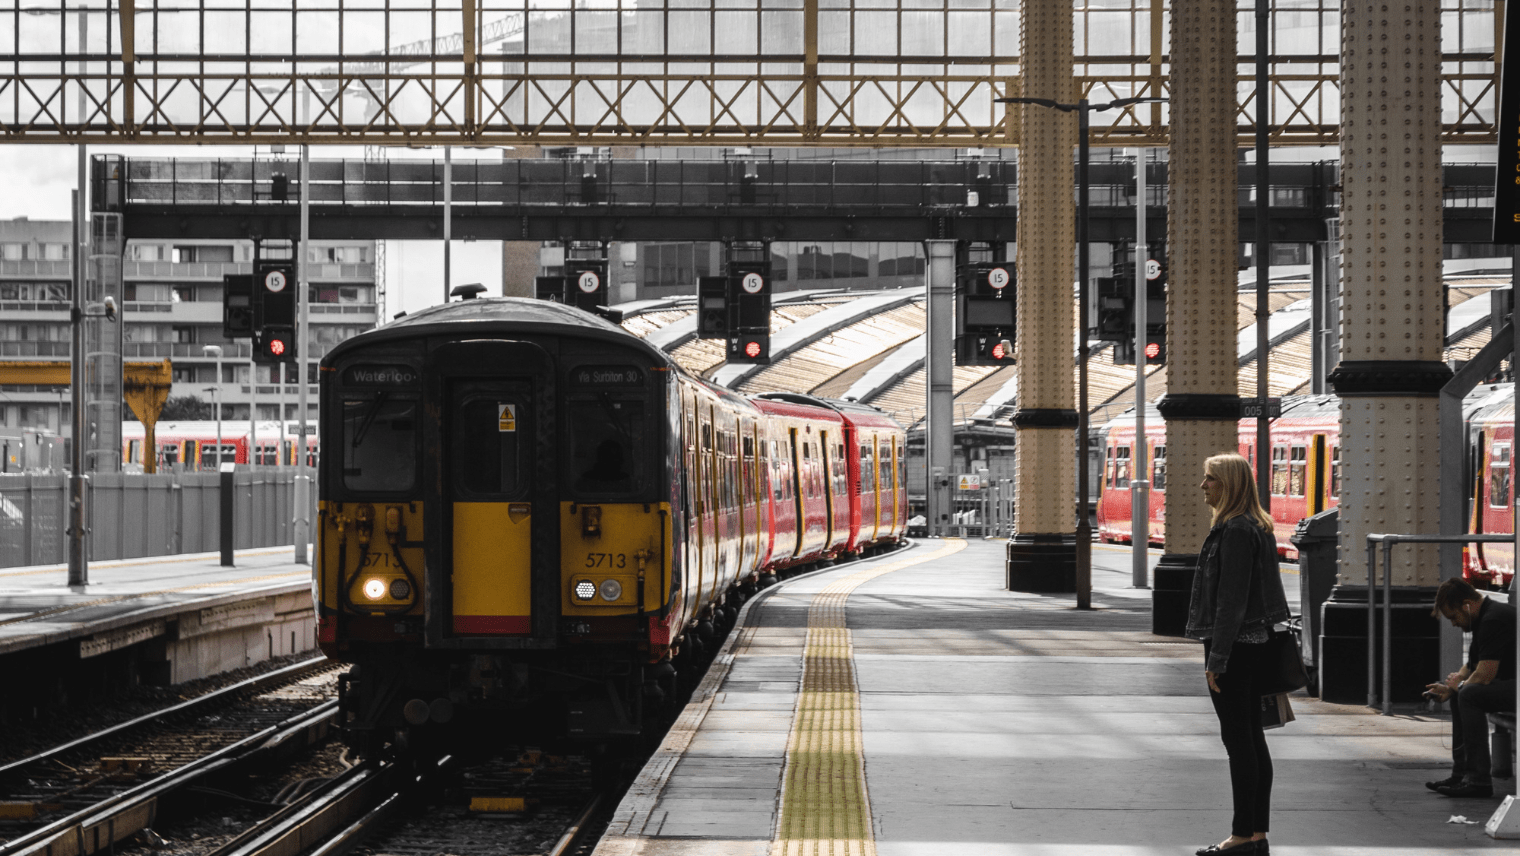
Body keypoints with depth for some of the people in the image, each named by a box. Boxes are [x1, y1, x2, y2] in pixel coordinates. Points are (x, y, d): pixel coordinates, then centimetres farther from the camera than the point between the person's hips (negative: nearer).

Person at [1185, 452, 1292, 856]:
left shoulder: (1235, 531, -16)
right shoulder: (1256, 527, 15)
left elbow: (1231, 599, -20)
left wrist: (1216, 658, -19)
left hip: (1234, 644, -10)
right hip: (1254, 642, 10)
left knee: (1237, 739, -6)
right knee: (1252, 739, 11)